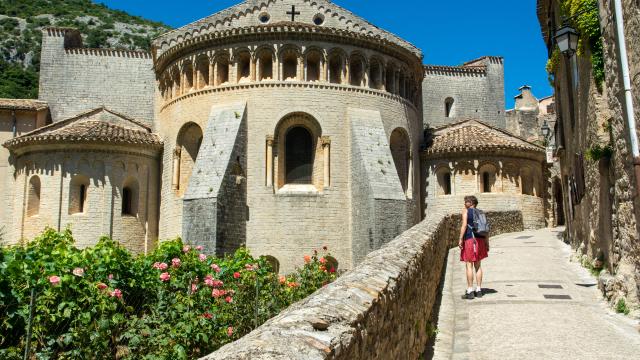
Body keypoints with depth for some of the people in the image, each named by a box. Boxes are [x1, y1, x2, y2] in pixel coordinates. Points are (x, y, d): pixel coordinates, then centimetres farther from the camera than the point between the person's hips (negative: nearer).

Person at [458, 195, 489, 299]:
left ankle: (470, 291, -3)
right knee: (478, 265, 12)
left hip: (469, 239, -6)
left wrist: (460, 239, -14)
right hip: (480, 240, 6)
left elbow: (464, 225, -14)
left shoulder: (466, 211, -2)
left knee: (469, 265, -3)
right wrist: (487, 243, 15)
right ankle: (478, 290, 15)